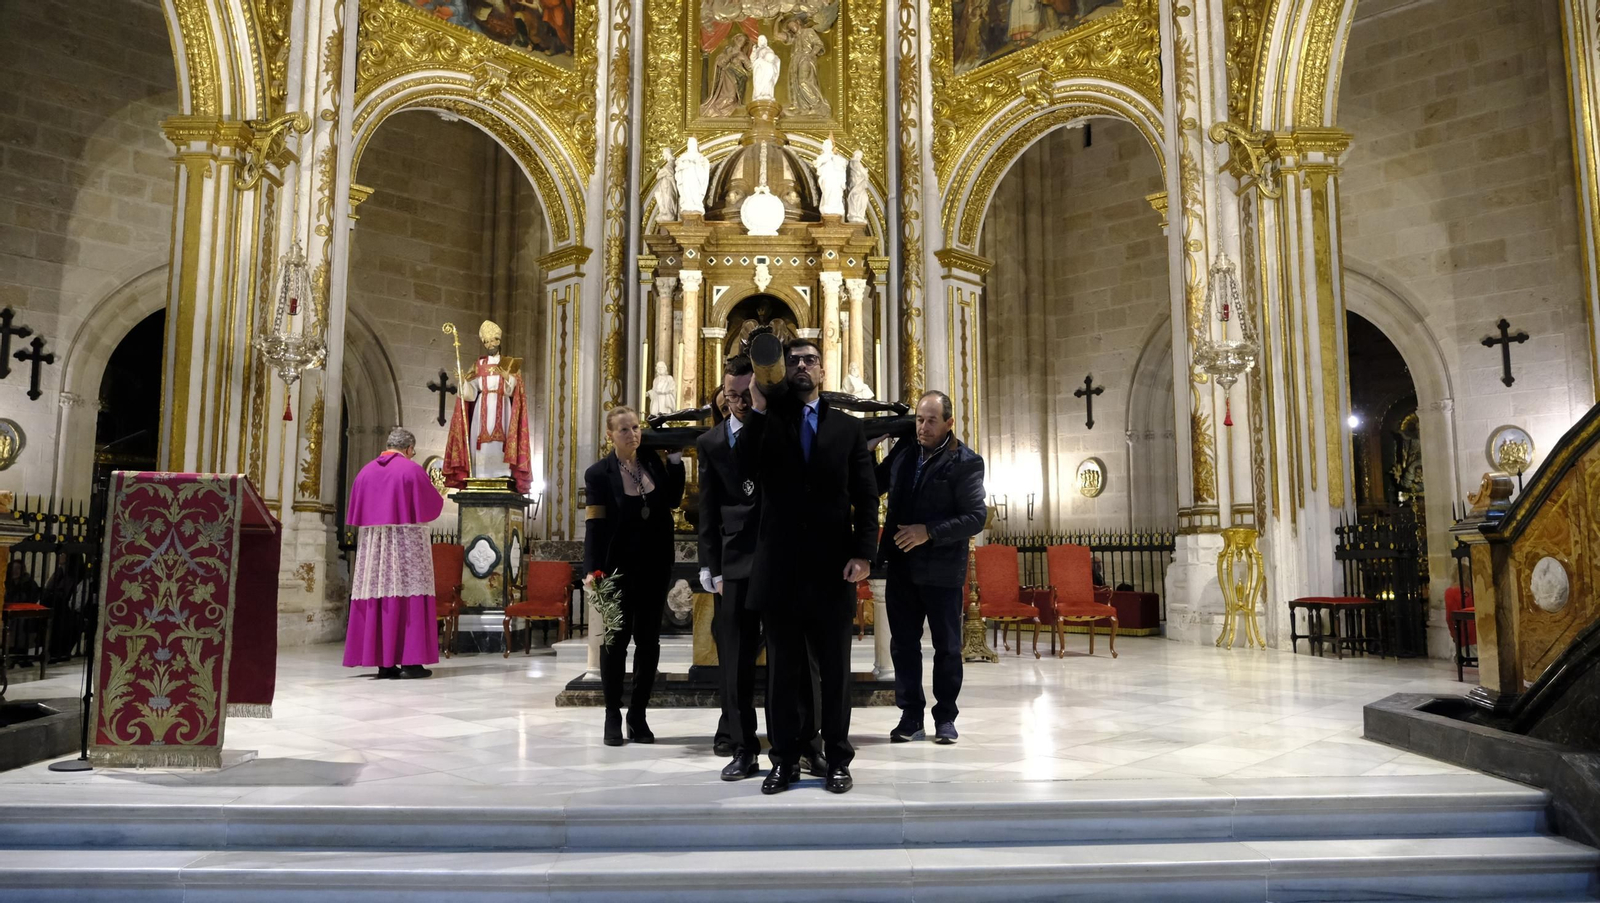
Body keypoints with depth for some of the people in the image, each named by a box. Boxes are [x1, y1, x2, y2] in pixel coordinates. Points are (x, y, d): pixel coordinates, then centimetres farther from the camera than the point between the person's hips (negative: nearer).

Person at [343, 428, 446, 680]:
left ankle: (383, 662, 5)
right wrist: (438, 495, 22)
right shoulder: (413, 470, -6)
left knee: (378, 600, 5)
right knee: (409, 599, -2)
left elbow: (355, 512, 11)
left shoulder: (366, 471, 8)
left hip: (371, 544, 5)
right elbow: (433, 505, 1)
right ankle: (410, 661, -4)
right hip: (406, 543, -5)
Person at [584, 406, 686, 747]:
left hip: (655, 567, 4)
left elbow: (673, 500, 6)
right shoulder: (599, 473, -7)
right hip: (619, 569, -4)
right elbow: (595, 525, -10)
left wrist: (675, 460, 1)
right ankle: (613, 716, 15)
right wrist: (593, 569, -20)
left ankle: (638, 715, 17)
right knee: (616, 641, 4)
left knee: (648, 641, 7)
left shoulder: (653, 461, 4)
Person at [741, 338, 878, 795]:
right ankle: (785, 760, 18)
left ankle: (837, 760, 17)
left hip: (832, 567, 0)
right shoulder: (768, 423, 9)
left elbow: (866, 497, 3)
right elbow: (747, 471, -10)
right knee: (782, 670, 8)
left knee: (834, 670, 7)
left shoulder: (848, 427, 8)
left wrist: (863, 552, -9)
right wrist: (759, 408, -11)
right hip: (780, 567, 0)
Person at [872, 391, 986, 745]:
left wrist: (929, 532, -22)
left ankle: (945, 717, 20)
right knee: (903, 645, 9)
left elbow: (975, 517, -15)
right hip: (901, 566, 5)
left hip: (942, 570, -5)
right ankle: (911, 716, 19)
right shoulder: (904, 451, 5)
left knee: (947, 647, 7)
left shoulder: (964, 462, -10)